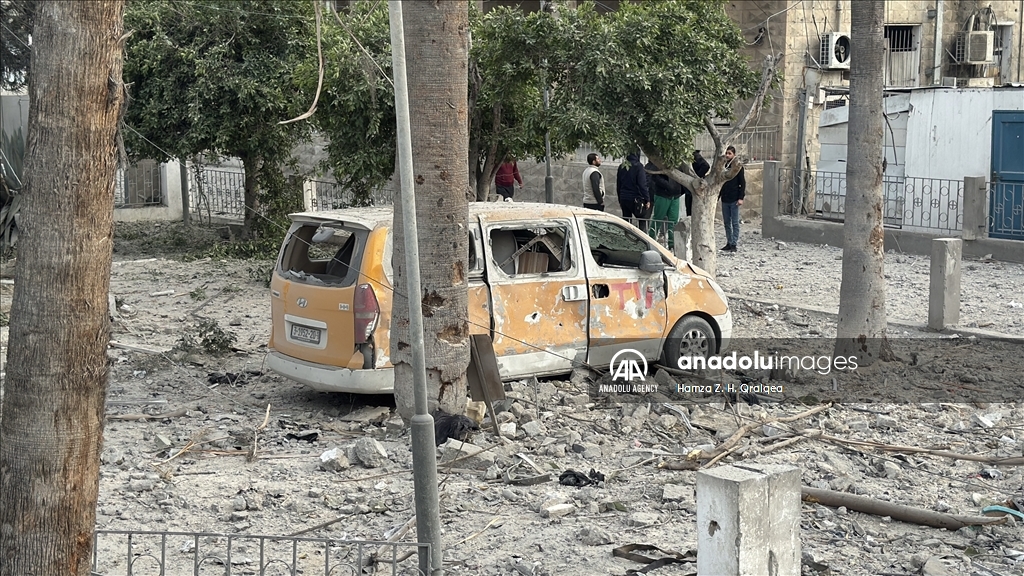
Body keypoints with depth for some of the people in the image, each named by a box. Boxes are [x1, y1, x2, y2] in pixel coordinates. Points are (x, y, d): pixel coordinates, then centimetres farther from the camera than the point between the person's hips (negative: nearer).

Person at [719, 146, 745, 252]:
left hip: (734, 200, -6)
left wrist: (741, 198, -15)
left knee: (735, 223, -3)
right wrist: (717, 196, 13)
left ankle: (734, 244, -1)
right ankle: (729, 243, 15)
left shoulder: (738, 167, -5)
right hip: (725, 199, 6)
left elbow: (742, 183, -7)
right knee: (727, 222, 9)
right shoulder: (723, 166, 11)